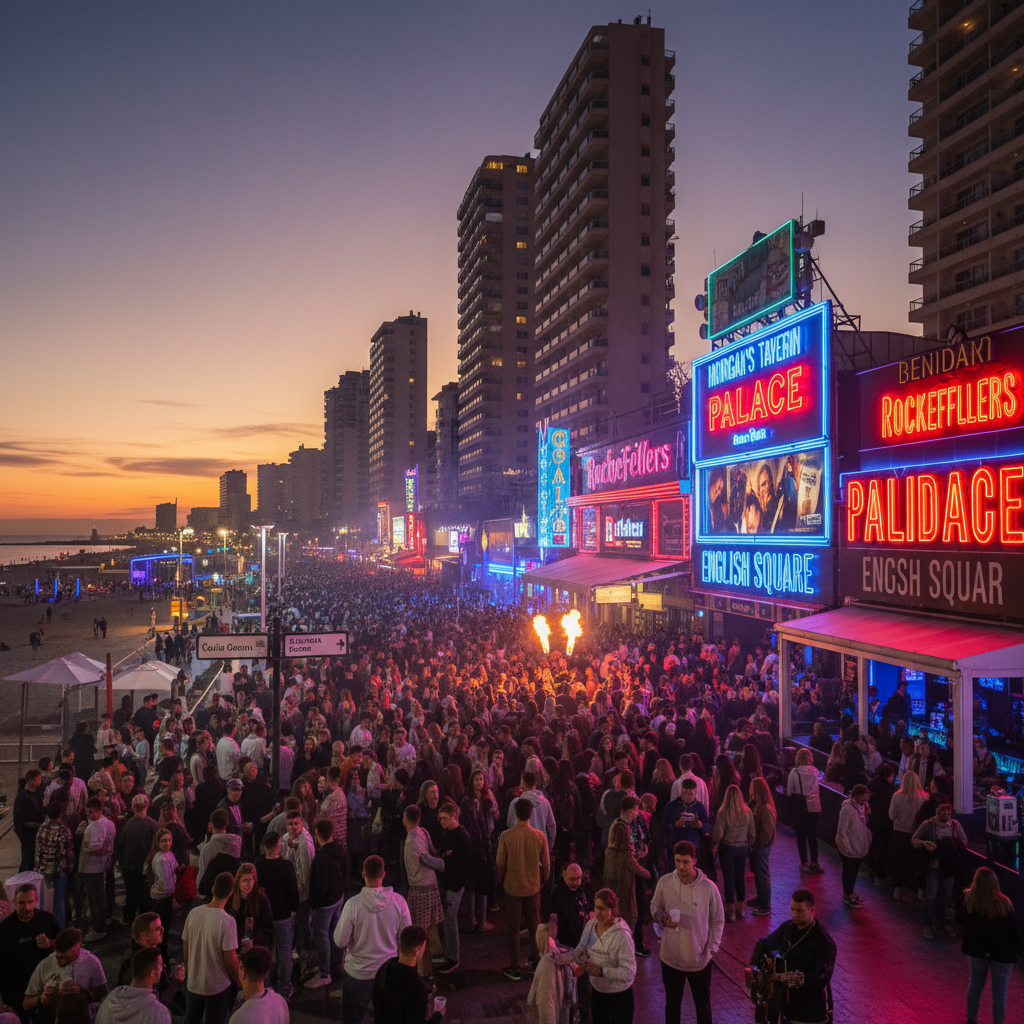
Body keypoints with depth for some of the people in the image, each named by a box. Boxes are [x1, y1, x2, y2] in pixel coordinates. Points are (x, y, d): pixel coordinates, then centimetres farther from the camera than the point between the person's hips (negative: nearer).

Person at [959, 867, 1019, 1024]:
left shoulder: (967, 899, -17)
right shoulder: (1004, 904, -25)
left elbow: (962, 922, -2)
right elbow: (1015, 930, -13)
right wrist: (1016, 951, 1)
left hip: (975, 949, 3)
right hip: (1002, 953, -3)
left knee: (976, 982, 23)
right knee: (1000, 991, 12)